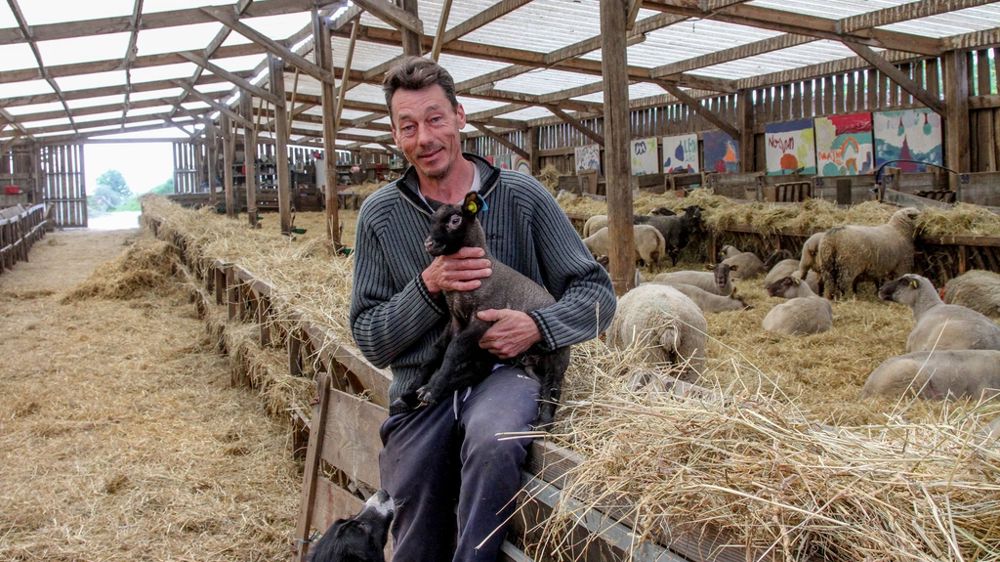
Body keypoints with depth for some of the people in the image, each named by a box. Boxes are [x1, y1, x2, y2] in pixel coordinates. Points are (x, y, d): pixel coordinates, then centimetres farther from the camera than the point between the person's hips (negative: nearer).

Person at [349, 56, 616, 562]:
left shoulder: (521, 195, 0)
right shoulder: (380, 214, 3)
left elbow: (596, 293, 2)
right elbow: (370, 342, 3)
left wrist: (538, 325, -18)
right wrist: (427, 287, -15)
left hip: (505, 372, -2)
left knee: (494, 442, -36)